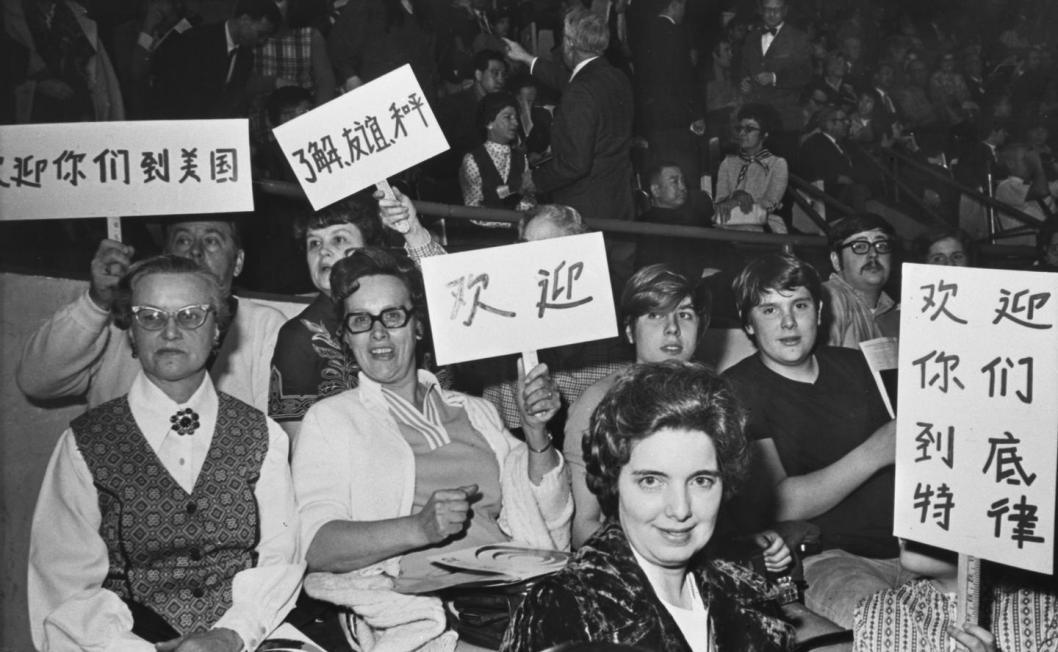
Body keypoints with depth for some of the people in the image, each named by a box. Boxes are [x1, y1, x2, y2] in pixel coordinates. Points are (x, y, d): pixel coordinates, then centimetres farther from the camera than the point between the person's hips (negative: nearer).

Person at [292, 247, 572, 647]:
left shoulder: (476, 413, 23)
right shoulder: (329, 419, 11)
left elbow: (550, 535, 15)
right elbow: (315, 545, -5)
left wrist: (535, 433, 1)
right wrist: (419, 528, -20)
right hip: (412, 606, -4)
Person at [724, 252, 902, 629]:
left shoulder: (855, 365, 18)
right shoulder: (737, 391, -1)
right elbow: (780, 506, -12)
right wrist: (873, 453, -18)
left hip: (909, 543, 6)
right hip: (822, 556, -6)